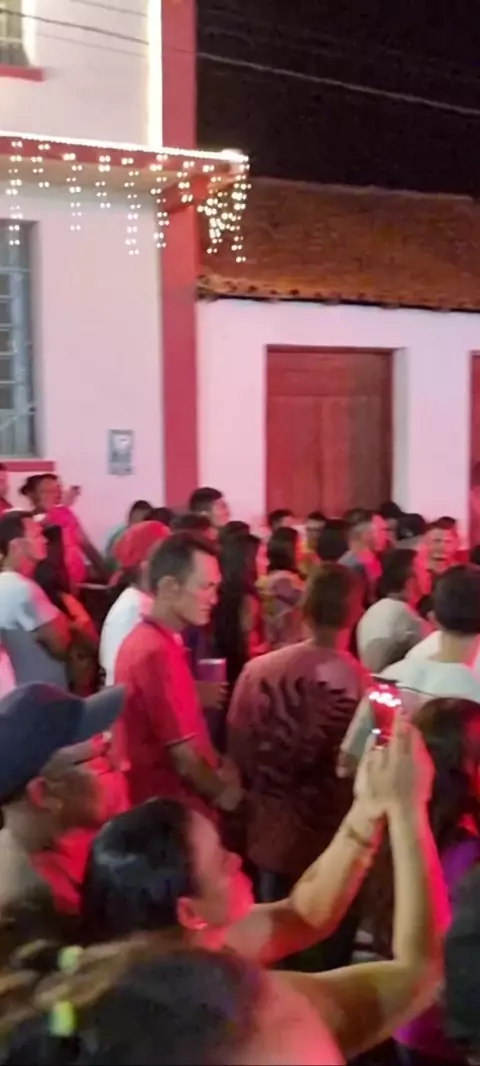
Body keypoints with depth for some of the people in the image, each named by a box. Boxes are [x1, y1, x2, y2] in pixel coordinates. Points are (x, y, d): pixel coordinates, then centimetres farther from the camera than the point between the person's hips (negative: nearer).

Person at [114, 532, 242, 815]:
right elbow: (183, 754, -20)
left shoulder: (145, 640, 7)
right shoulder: (158, 652, -23)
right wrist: (221, 791, -5)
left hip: (156, 800, 9)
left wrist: (217, 769, 4)